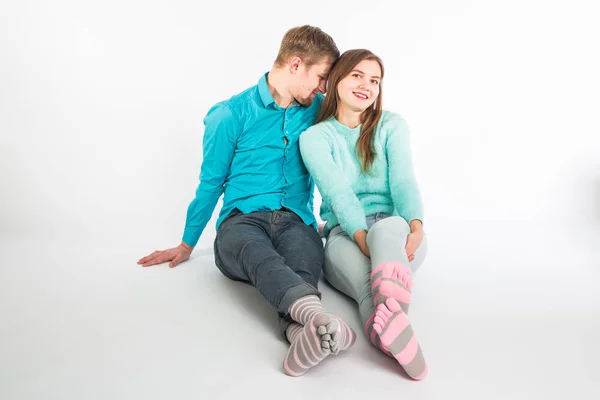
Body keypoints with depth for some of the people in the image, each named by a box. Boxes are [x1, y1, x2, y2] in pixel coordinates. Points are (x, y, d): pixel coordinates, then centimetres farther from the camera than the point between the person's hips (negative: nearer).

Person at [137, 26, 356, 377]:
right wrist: (187, 245, 17)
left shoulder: (318, 110, 14)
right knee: (258, 255, -41)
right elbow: (211, 183, 10)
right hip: (242, 220, -2)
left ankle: (304, 331, -63)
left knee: (302, 265, -37)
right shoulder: (231, 114, 3)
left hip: (297, 221, 3)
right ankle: (320, 318, -65)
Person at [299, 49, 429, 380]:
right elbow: (337, 191, -12)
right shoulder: (315, 137, 3)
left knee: (387, 228, -39)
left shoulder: (392, 125, 8)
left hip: (395, 231, 0)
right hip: (345, 235, 0)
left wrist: (416, 226, -28)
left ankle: (389, 317, -65)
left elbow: (403, 181, -7)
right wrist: (362, 236, -29)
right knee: (367, 278, -37)